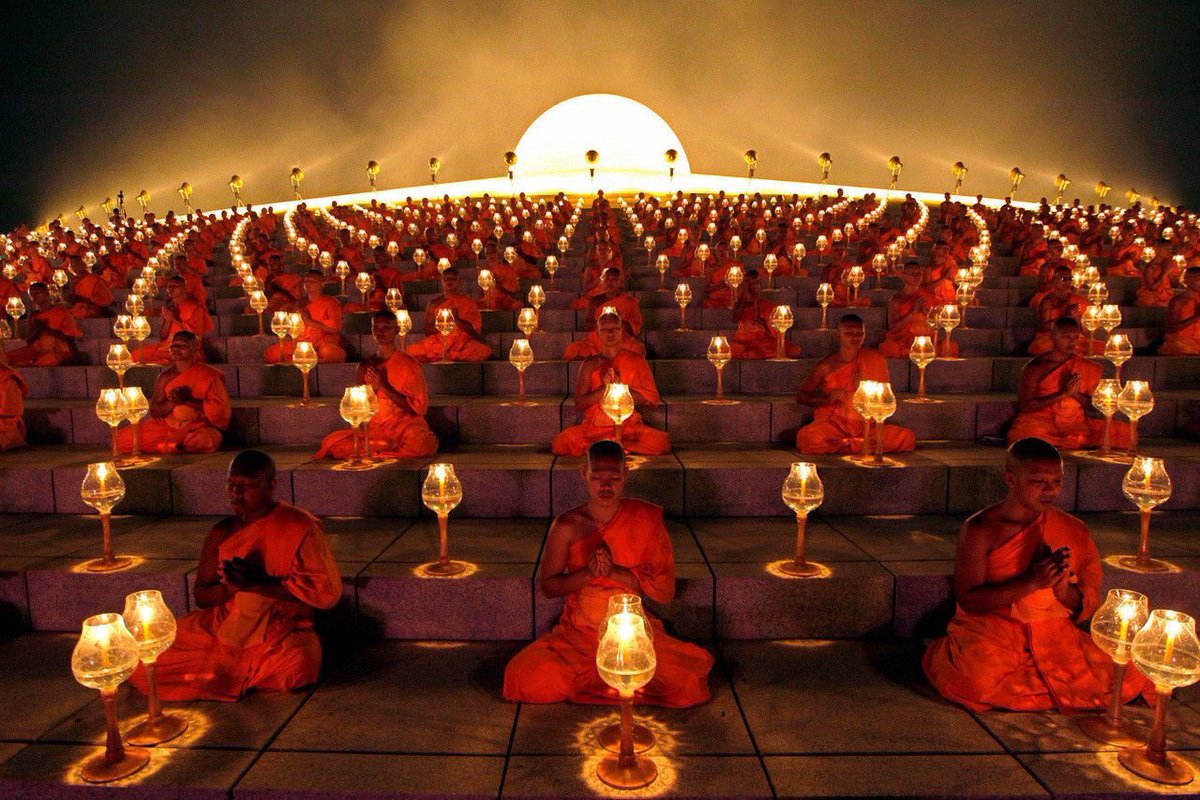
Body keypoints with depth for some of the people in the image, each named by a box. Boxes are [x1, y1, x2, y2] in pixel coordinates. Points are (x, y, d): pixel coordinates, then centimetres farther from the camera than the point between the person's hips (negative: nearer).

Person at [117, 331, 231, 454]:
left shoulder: (209, 375, -2)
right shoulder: (166, 377, 9)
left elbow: (218, 409, -9)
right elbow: (154, 411, 6)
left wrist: (188, 401, -16)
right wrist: (173, 402, -13)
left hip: (198, 428, -4)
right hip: (167, 426, 4)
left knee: (204, 441, -39)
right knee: (122, 438, -12)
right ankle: (179, 446, -5)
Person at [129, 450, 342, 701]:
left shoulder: (300, 527, -9)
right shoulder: (222, 533, 7)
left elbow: (327, 590, -14)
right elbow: (201, 596, 11)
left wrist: (258, 583, -18)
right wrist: (233, 585, -13)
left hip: (280, 635, -3)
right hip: (221, 627, 4)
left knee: (298, 665, -35)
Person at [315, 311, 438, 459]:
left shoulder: (409, 364, -2)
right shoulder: (366, 365, 10)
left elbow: (419, 407, -8)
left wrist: (384, 387, -13)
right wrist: (372, 389, -9)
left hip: (405, 424, -4)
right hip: (374, 426, 4)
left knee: (421, 443, -37)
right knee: (331, 442, -19)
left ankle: (374, 453, -12)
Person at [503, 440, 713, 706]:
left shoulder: (646, 519, -5)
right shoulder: (567, 526, -4)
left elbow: (665, 590, -5)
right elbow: (547, 585, 0)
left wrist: (616, 572, -20)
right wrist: (587, 573, -18)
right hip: (577, 635, 1)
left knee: (688, 683, -23)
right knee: (528, 680, -23)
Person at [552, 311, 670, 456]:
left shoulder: (636, 361, 7)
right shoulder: (590, 364, 8)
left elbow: (651, 398, 1)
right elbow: (579, 403, 2)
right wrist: (604, 389, -13)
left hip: (630, 427, 0)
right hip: (594, 427, 0)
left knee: (662, 442, -29)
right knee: (559, 444, -26)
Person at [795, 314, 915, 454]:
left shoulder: (875, 360, 8)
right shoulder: (826, 366, 3)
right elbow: (800, 396, 7)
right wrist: (828, 399, -10)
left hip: (866, 426, 2)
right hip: (832, 425, -2)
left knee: (907, 438, -23)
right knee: (807, 437, -36)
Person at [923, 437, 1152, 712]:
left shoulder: (1074, 530, 5)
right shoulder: (981, 529, -7)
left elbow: (1088, 607, 8)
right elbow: (967, 599, -11)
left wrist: (1062, 588, -17)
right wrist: (1032, 582, -20)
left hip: (1055, 634, 4)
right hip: (991, 629, -4)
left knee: (1126, 677, -19)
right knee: (978, 676, -34)